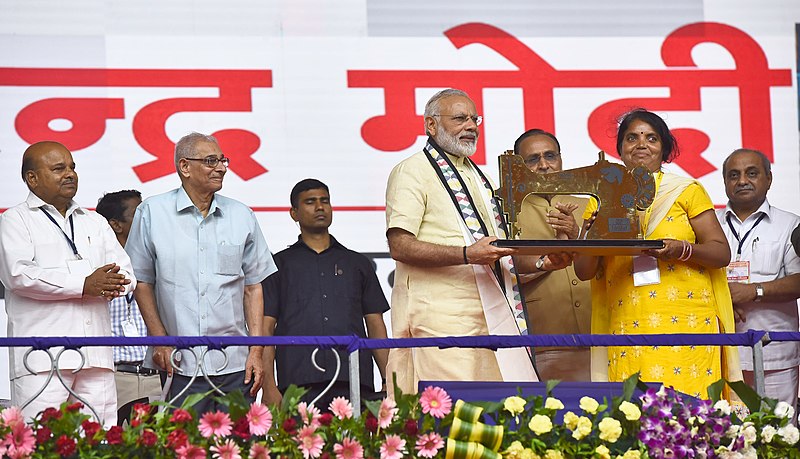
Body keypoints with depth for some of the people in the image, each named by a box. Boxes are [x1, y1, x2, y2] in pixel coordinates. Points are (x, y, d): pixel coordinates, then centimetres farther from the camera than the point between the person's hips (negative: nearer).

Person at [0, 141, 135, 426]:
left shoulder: (95, 223, 24)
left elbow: (126, 272, 15)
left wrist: (111, 284, -10)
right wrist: (84, 285, -13)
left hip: (96, 356, 5)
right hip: (42, 358, -5)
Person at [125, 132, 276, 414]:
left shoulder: (242, 216, 10)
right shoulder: (152, 213, 2)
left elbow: (253, 286, 10)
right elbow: (141, 280, 6)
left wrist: (257, 351, 3)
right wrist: (160, 340, -3)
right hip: (178, 366, -2)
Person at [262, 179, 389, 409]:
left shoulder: (358, 263, 23)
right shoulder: (279, 264, 16)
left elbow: (376, 325, 19)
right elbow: (266, 327, 9)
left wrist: (389, 382, 6)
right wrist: (268, 386, -5)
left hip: (353, 381, 2)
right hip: (299, 381, -2)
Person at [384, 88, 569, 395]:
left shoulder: (477, 177, 25)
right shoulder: (412, 171, -1)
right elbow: (399, 245, -14)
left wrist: (541, 262, 9)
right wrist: (467, 254, -24)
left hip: (490, 313, 8)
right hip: (440, 313, -7)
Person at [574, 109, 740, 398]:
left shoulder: (687, 191, 10)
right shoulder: (603, 201, 15)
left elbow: (722, 253, 5)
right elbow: (583, 270, 11)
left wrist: (681, 250, -14)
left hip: (687, 324, -1)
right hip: (628, 329, 2)